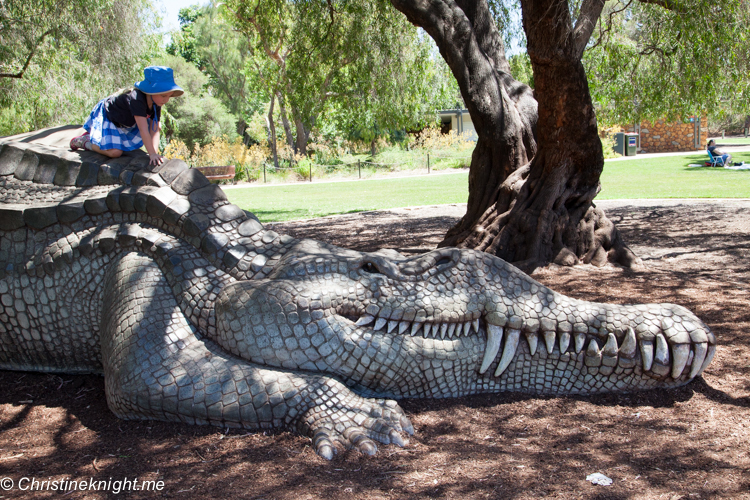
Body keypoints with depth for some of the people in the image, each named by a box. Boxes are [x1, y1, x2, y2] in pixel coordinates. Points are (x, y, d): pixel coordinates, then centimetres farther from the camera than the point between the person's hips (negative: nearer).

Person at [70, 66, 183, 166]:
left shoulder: (156, 104, -14)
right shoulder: (136, 99, -39)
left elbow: (154, 130, -17)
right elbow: (143, 130, -42)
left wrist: (155, 152, -31)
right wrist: (152, 154, -43)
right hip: (106, 116, -9)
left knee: (157, 126, 13)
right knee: (114, 152, -27)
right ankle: (83, 140, 0)